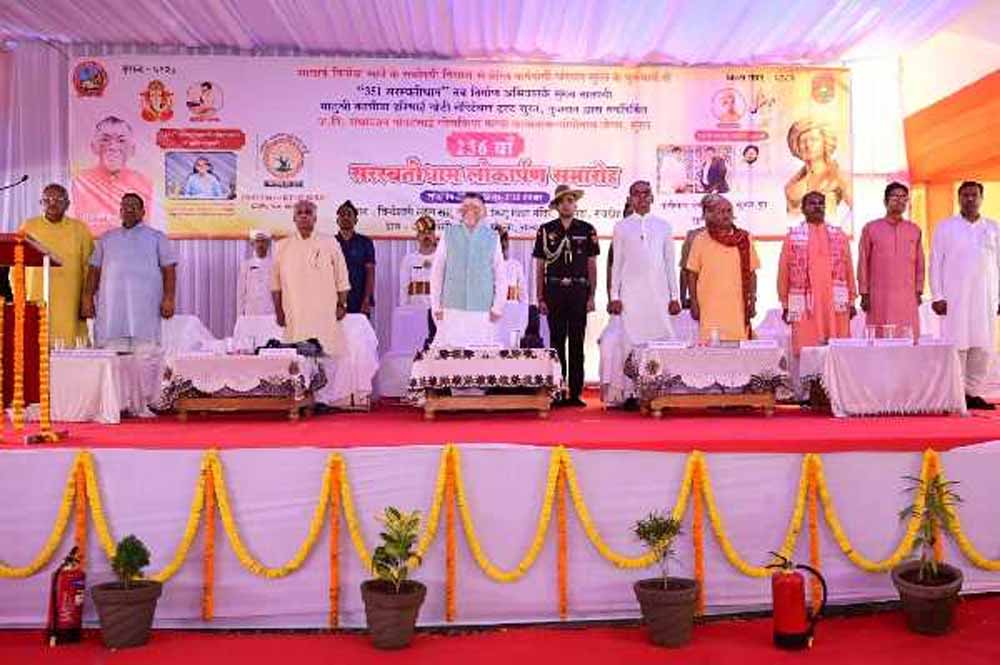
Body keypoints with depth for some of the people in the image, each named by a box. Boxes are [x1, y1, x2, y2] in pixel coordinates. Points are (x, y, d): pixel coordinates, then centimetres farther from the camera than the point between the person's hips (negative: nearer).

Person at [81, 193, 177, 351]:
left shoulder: (157, 237, 12)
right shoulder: (107, 238, 20)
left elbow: (169, 270, 5)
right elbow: (94, 270, 17)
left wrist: (168, 298, -6)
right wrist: (88, 298, 7)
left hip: (145, 307, -2)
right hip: (112, 307, 2)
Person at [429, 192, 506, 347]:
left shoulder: (492, 238, 5)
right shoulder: (449, 235, 5)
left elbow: (501, 276, 7)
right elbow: (436, 272, 7)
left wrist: (497, 308, 2)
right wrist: (436, 306, 3)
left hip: (482, 311, 0)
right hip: (452, 310, 0)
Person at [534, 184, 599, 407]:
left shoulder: (587, 230, 6)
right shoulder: (546, 230, 6)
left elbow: (592, 266, 7)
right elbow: (539, 267, 6)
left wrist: (591, 297, 0)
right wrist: (540, 298, 0)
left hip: (579, 291, 0)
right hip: (554, 291, 0)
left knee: (577, 343, 2)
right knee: (556, 342, 3)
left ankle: (575, 393, 7)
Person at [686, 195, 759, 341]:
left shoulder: (745, 239, 7)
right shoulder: (700, 240, 3)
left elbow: (752, 273, 11)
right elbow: (692, 274, 6)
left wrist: (752, 301, 6)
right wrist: (694, 303, 1)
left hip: (739, 308, 2)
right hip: (710, 309, -1)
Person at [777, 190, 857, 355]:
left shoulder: (839, 236, 14)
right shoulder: (793, 236, 7)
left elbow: (849, 269, 13)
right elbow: (783, 272, 6)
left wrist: (851, 301, 8)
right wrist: (785, 305, 3)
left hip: (836, 304, 2)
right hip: (804, 306, -2)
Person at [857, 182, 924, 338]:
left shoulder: (914, 230, 12)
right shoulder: (871, 228, 4)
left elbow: (919, 262, 15)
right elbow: (863, 263, 4)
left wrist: (918, 291, 9)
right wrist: (864, 294, 0)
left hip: (907, 297, 2)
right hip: (879, 297, -2)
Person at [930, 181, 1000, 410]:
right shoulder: (945, 227, 5)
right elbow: (935, 262, 2)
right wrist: (937, 296, -5)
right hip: (955, 298, -3)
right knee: (956, 346, -6)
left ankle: (973, 392, 12)